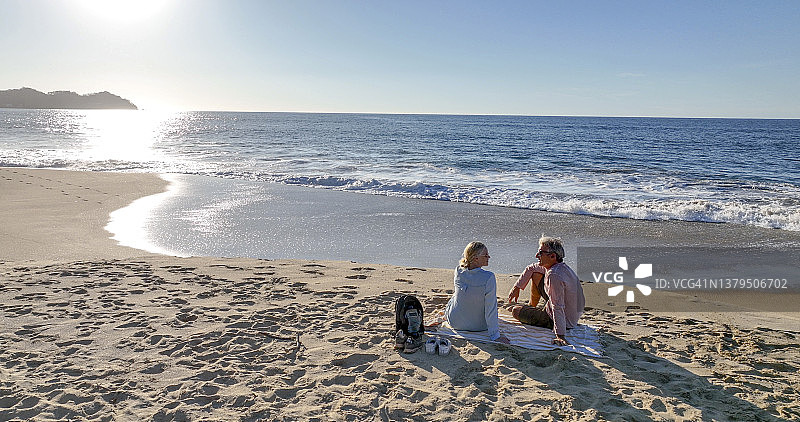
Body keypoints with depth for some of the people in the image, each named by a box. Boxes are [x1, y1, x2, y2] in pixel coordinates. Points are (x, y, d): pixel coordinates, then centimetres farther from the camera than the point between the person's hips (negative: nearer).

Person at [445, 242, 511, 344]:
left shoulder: (457, 271, -15)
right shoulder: (489, 277, -28)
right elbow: (491, 308, -25)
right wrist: (495, 335, -17)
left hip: (455, 323, 2)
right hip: (479, 326, -2)